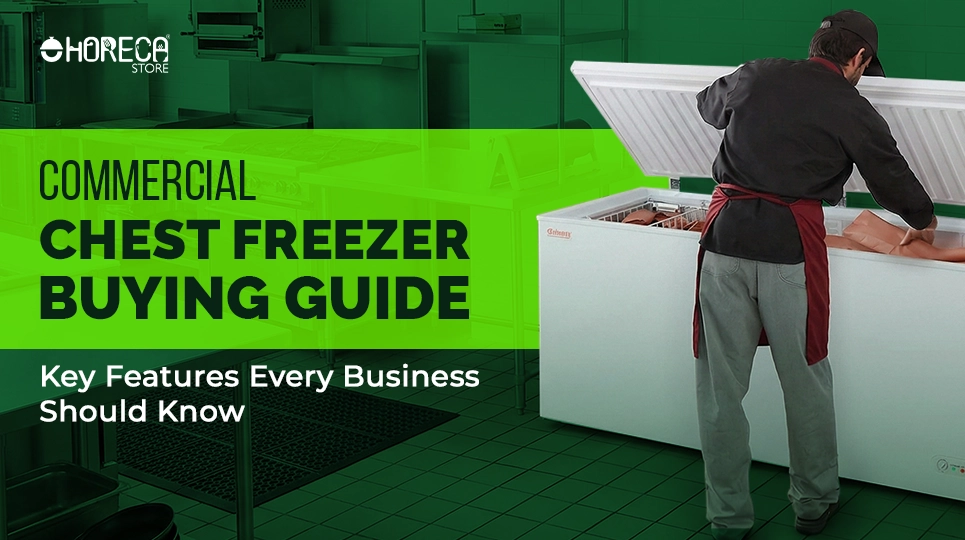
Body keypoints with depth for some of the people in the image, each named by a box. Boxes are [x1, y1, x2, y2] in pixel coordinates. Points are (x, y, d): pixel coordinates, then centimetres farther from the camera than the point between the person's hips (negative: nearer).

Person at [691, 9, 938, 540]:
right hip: (791, 241, -2)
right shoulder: (853, 110, 3)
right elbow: (893, 179, 16)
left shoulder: (757, 75, 10)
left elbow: (708, 104, 31)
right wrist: (923, 222, 36)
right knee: (805, 380, 13)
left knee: (721, 383, 8)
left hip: (726, 231, 2)